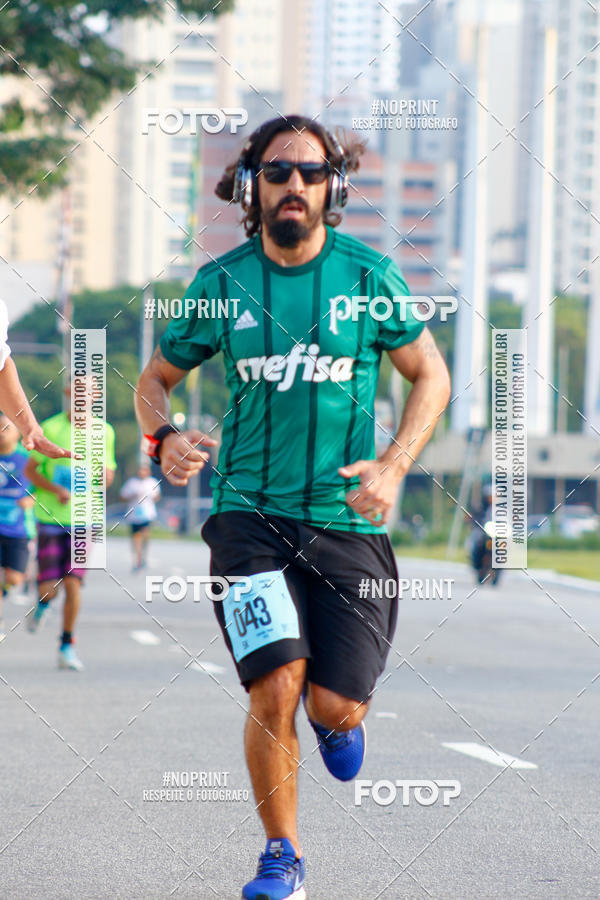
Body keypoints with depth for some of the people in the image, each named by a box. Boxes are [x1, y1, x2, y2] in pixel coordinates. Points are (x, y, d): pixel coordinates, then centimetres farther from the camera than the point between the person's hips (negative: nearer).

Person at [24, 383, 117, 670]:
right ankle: (42, 603, 32)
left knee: (73, 584, -7)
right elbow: (29, 469, 2)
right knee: (48, 587, -4)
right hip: (51, 518, -1)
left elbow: (108, 479, 14)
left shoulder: (104, 432, 6)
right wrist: (56, 490, -14)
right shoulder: (51, 428, -3)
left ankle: (67, 646, 7)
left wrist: (102, 466, -10)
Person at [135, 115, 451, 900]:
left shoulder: (368, 275, 0)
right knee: (275, 690, -16)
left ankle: (335, 715, 36)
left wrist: (393, 466, -5)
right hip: (250, 514, 0)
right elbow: (157, 376, 15)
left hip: (347, 518, 0)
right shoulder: (222, 282, 2)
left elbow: (431, 375, 10)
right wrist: (163, 440, -7)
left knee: (336, 706, -6)